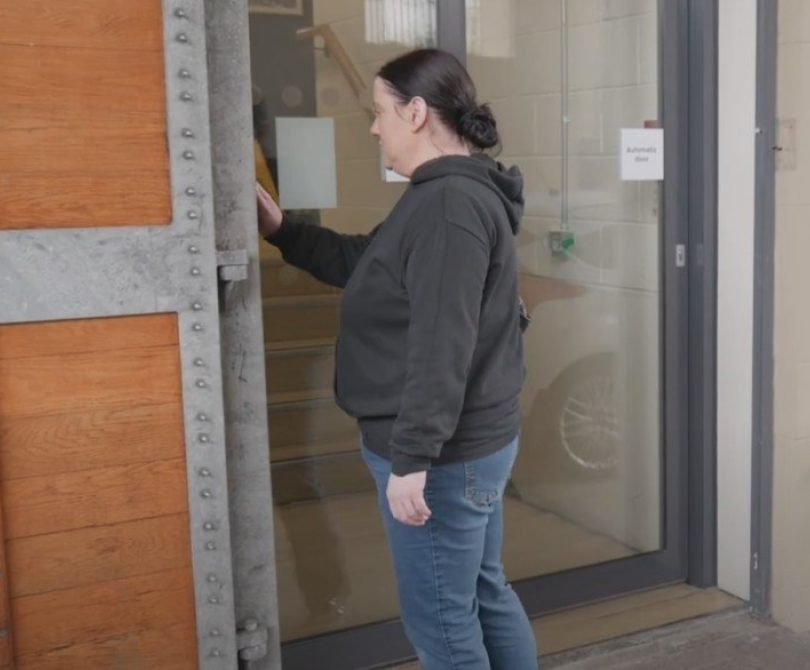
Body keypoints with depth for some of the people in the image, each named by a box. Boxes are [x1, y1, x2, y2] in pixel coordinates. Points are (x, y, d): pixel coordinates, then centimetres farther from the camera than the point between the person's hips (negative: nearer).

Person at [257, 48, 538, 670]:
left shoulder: (449, 204, -21)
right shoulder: (455, 193, 13)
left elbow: (441, 348, -28)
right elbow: (363, 261, 21)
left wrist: (411, 458, -27)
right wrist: (282, 230, 15)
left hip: (444, 454, -11)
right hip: (474, 442, 11)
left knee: (441, 619, 4)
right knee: (484, 593, 21)